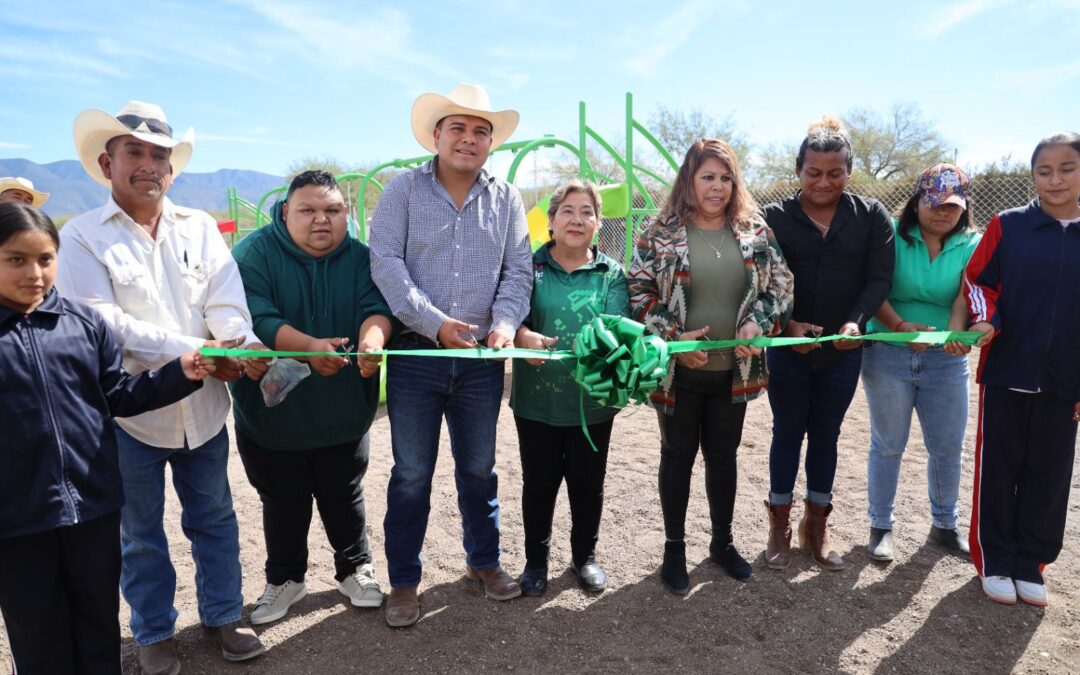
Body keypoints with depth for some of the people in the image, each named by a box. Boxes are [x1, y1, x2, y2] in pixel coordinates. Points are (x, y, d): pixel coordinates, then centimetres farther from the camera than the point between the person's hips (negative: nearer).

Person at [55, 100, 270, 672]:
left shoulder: (200, 228, 5)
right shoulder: (83, 235, -5)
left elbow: (225, 300, -6)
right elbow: (100, 320, -17)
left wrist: (244, 344, -28)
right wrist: (193, 350, -24)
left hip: (204, 405, 3)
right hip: (129, 409, -2)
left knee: (214, 517, 16)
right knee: (139, 531, 15)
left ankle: (222, 615, 34)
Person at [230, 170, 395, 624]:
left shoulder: (359, 257, -3)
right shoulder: (254, 253, -11)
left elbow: (376, 309, -18)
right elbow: (255, 318, -24)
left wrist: (370, 343, -40)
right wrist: (310, 347, -39)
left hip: (343, 411, 2)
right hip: (270, 411, -1)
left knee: (344, 496, 16)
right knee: (283, 503, 15)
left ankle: (356, 569, 38)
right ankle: (285, 579, 37)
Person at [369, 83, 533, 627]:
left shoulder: (506, 199, 8)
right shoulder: (404, 190, 0)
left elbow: (518, 271, 4)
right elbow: (385, 262, -9)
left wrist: (505, 322, -15)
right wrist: (434, 322, -19)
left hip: (482, 359, 2)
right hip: (416, 355, -2)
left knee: (479, 468, 16)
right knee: (411, 474, 7)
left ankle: (483, 560, 36)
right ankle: (403, 581, 24)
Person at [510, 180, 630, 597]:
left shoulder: (612, 274, 3)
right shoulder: (529, 266, 1)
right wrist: (524, 337, -30)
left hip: (593, 401, 1)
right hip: (537, 400, -1)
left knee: (588, 484, 15)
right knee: (539, 483, 12)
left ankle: (585, 556, 37)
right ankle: (536, 560, 32)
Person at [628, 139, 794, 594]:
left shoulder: (755, 231, 2)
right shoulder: (660, 233, -7)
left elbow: (780, 283, 5)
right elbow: (639, 292, -7)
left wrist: (759, 322, -13)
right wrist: (672, 338, -17)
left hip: (734, 369, 3)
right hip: (679, 370, -3)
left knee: (724, 455, 17)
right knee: (678, 456, 11)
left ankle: (723, 542, 36)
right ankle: (674, 548, 27)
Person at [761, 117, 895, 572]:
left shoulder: (871, 216, 0)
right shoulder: (775, 217, -4)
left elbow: (879, 278, -4)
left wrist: (857, 322, -21)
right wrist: (788, 324, -21)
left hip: (843, 351, 2)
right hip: (787, 348, -1)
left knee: (826, 435, 12)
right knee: (788, 434, 8)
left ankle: (816, 528, 28)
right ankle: (780, 529, 23)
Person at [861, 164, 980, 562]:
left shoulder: (972, 244, 0)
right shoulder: (892, 234, -6)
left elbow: (965, 297, -15)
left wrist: (957, 333, -34)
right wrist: (900, 326, -26)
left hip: (946, 360, 2)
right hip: (888, 355, -2)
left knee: (948, 448, 11)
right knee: (888, 445, 9)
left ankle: (944, 524, 33)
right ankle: (881, 525, 24)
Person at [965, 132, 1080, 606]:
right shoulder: (1007, 226, -3)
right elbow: (978, 280, 3)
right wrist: (985, 321, -18)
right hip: (1005, 373, -2)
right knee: (997, 469, 7)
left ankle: (1030, 562, 27)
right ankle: (994, 561, 22)